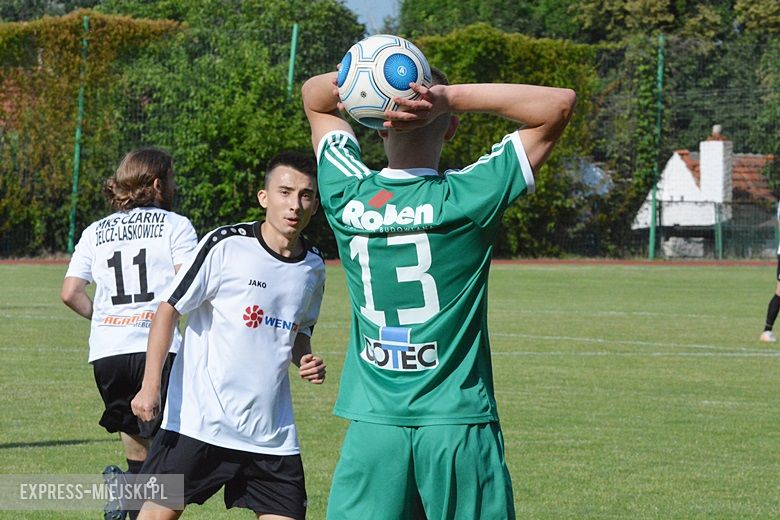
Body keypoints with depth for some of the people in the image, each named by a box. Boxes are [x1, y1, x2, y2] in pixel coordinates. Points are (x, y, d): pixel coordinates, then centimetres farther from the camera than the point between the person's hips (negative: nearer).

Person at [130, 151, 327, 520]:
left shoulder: (313, 268, 9)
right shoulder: (226, 245, -8)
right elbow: (168, 309, -6)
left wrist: (306, 361, 2)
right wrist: (150, 386, -15)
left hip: (272, 432, 5)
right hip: (198, 421, -5)